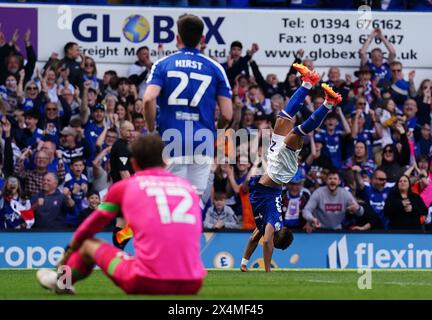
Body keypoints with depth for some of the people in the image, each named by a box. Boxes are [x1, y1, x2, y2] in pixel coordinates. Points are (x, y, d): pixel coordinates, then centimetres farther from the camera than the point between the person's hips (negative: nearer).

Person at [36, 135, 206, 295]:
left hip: (148, 284, -2)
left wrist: (68, 254, 44)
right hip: (191, 286, 2)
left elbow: (88, 228, 25)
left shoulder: (124, 187, 9)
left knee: (89, 245, 24)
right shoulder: (189, 187, 16)